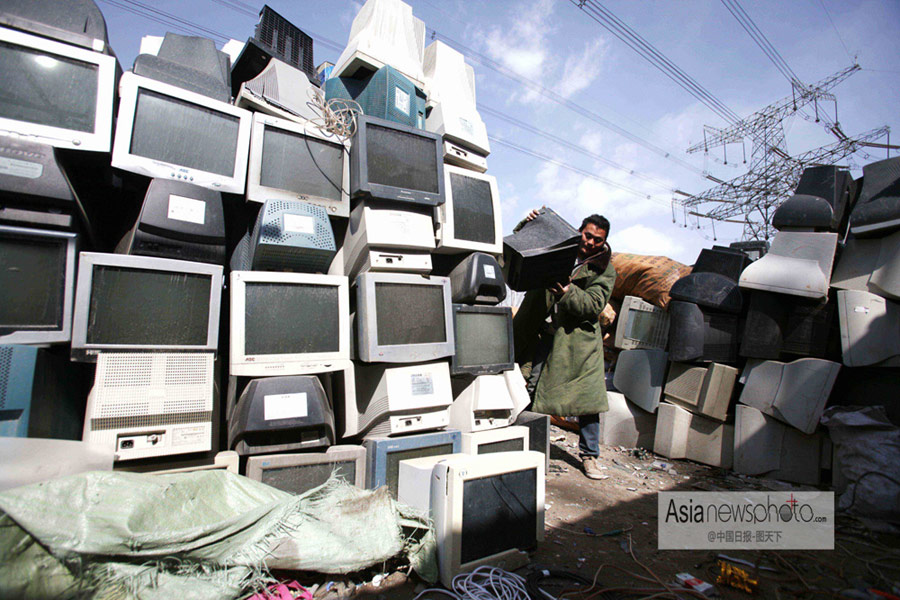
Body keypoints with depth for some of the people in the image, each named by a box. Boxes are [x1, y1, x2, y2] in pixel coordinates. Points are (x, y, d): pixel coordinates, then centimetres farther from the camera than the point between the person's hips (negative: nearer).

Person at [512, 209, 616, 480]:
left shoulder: (604, 270, 3)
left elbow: (594, 305, -9)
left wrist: (568, 293, -26)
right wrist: (527, 225, -6)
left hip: (577, 338, -1)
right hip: (540, 333, 1)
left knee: (588, 396, -2)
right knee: (526, 391, 4)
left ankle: (589, 455, 17)